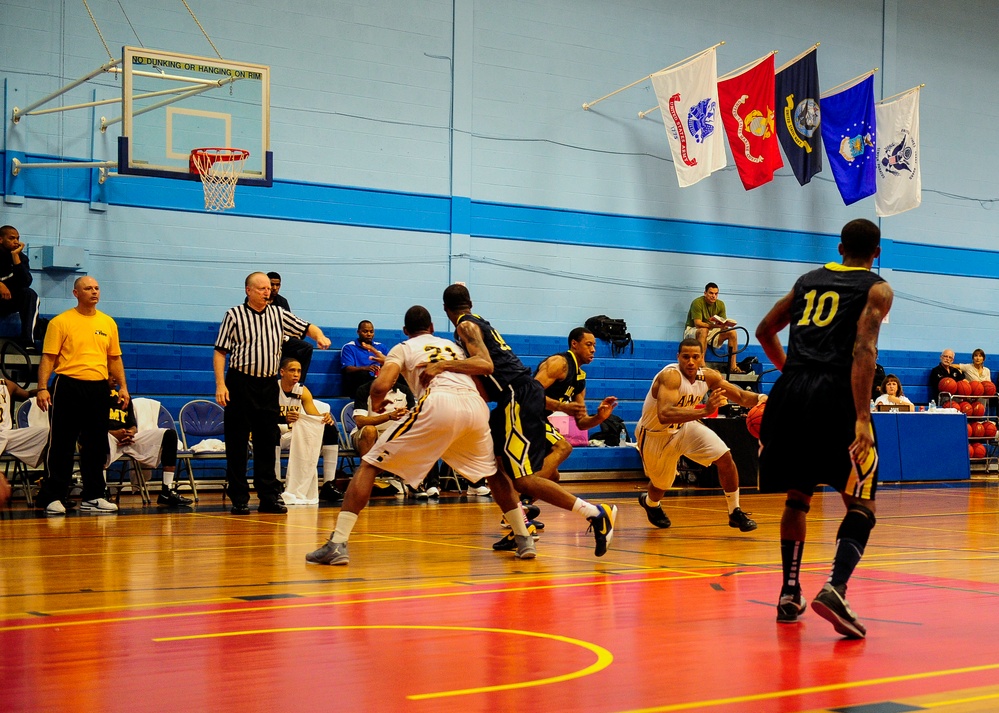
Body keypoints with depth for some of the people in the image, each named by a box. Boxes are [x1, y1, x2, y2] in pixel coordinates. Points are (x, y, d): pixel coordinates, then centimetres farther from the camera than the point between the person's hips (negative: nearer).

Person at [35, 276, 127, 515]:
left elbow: (115, 358, 17)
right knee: (62, 445, -2)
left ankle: (93, 497, 16)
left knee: (96, 445, 8)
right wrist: (42, 388, -14)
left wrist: (122, 386, 8)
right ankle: (54, 498, 2)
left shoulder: (108, 323, 12)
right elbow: (48, 358, -4)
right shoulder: (60, 322, -1)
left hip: (99, 388, 4)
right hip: (68, 386, -4)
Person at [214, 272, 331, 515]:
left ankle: (269, 497, 11)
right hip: (240, 384, -4)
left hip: (269, 385, 4)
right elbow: (220, 352, -2)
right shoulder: (234, 315, -1)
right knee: (237, 443, -1)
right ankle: (239, 499, 6)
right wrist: (220, 385, -11)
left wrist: (320, 336, -10)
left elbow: (307, 327, 14)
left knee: (267, 443, 6)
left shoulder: (279, 314, 10)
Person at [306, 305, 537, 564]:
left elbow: (381, 386, 5)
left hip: (439, 402, -4)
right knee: (494, 472, 32)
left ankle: (337, 543, -7)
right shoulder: (452, 346, 36)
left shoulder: (403, 348, 23)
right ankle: (525, 540, 27)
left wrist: (376, 404, 25)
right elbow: (486, 366, 15)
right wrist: (445, 365, 12)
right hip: (476, 405, 4)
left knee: (370, 463, 5)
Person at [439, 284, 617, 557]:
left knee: (523, 479, -14)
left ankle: (596, 514, -16)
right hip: (517, 395, 10)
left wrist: (445, 365, -26)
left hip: (519, 396, -10)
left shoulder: (465, 326, -2)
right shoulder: (479, 323, 25)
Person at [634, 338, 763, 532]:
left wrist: (760, 399, -29)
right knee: (661, 485, 13)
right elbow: (664, 415, -49)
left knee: (725, 458, -12)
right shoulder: (671, 376, -35)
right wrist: (703, 411, -59)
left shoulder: (708, 376, -15)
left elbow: (740, 396, -6)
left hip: (685, 426, 5)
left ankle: (735, 513, 2)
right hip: (655, 434, -5)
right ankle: (649, 503, 51)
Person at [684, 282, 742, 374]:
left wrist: (726, 324, -28)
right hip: (691, 331, -6)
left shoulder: (720, 304, 1)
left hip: (711, 332, 6)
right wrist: (714, 325, -41)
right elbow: (697, 323, -27)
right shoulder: (697, 302, -18)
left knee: (732, 332, -13)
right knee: (704, 330, -40)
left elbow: (724, 325, -2)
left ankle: (733, 366, -16)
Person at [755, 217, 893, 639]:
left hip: (790, 396, 5)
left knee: (798, 497, 21)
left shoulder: (808, 280, 21)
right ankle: (835, 588, -21)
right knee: (861, 506, 2)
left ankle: (789, 595, 21)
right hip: (835, 395, -5)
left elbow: (766, 330, 29)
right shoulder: (876, 289, 6)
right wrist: (862, 418, -17)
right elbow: (864, 350, -10)